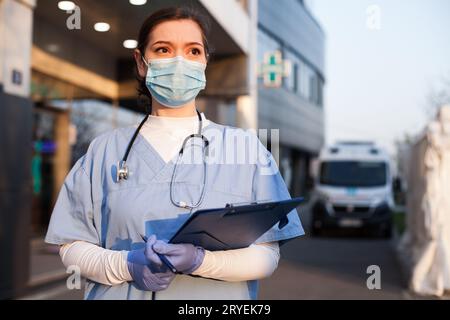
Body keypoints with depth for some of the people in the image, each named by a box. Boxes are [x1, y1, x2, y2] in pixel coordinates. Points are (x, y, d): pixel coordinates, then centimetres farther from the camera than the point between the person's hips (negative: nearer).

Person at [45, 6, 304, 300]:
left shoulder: (246, 147, -4)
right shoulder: (106, 149, 0)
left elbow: (267, 254, -8)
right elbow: (72, 245, -1)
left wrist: (201, 262, -24)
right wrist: (125, 265, -19)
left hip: (216, 295, 0)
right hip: (120, 292, 1)